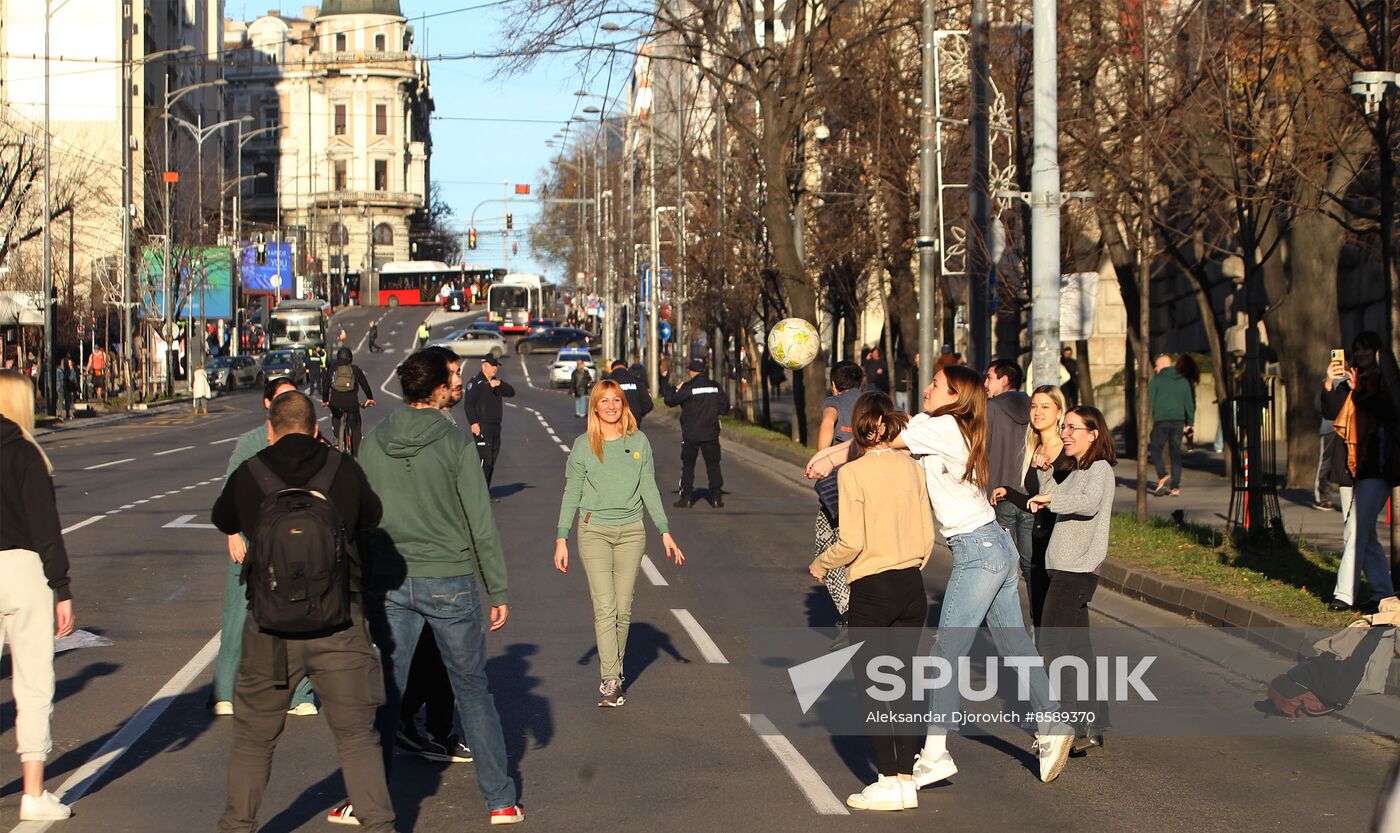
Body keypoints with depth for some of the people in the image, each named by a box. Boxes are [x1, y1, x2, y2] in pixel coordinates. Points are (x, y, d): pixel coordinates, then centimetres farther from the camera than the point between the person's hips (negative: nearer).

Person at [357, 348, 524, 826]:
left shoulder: (374, 444, 0)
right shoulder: (455, 445, -12)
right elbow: (481, 525, -10)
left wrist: (365, 578, 16)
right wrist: (498, 591, -3)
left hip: (391, 584, 3)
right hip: (450, 582, -3)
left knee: (384, 693, 10)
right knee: (472, 690, 9)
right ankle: (500, 802, 14)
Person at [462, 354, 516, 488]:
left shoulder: (496, 382, 19)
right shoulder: (476, 382, -6)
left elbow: (511, 392, 8)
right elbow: (468, 403, -14)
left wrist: (500, 383, -10)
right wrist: (473, 423, -22)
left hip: (495, 427, 8)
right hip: (482, 427, -8)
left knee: (491, 463, 10)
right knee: (484, 460, -15)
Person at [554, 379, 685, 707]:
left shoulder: (639, 442, 6)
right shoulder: (583, 445, 1)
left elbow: (649, 490, 8)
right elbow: (572, 493, 4)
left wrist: (665, 531, 2)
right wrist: (561, 538, 0)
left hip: (631, 531, 2)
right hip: (594, 531, -2)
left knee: (623, 609, 3)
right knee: (605, 608, -10)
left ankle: (615, 672, 16)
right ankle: (610, 683, -10)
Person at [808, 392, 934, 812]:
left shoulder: (853, 473, -12)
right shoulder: (912, 467, 3)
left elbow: (851, 541, -16)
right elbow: (927, 536, 7)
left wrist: (819, 565, 1)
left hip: (872, 589, -5)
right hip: (912, 586, 5)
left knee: (872, 686, 4)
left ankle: (889, 780, 3)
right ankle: (907, 779, 13)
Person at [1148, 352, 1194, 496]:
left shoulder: (1156, 380, -2)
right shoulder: (1183, 381, 12)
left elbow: (1149, 402, -6)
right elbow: (1190, 405, 14)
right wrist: (1190, 424, 19)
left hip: (1161, 421, -4)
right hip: (1179, 421, 4)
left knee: (1157, 450, 8)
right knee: (1175, 453, 7)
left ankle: (1162, 477, -14)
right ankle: (1175, 487, 3)